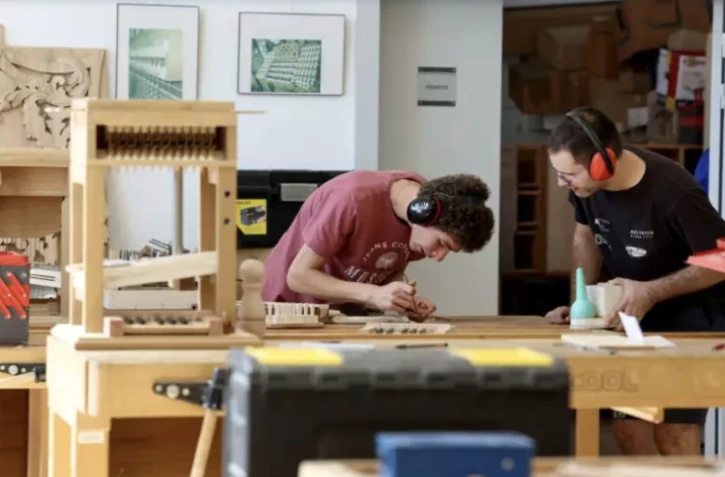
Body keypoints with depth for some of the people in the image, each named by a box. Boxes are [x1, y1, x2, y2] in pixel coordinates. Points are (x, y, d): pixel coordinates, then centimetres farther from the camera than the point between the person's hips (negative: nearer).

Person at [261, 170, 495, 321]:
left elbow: (392, 272, 3)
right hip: (291, 307, -5)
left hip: (348, 313, 5)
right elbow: (299, 276, -26)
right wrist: (373, 295, -37)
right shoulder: (356, 199, -31)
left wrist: (407, 299, -19)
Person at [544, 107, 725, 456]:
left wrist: (651, 292, -30)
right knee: (627, 425, 2)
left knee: (672, 434, -12)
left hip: (691, 313, -6)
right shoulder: (587, 184, -12)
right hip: (636, 310, 6)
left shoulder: (674, 193, -30)